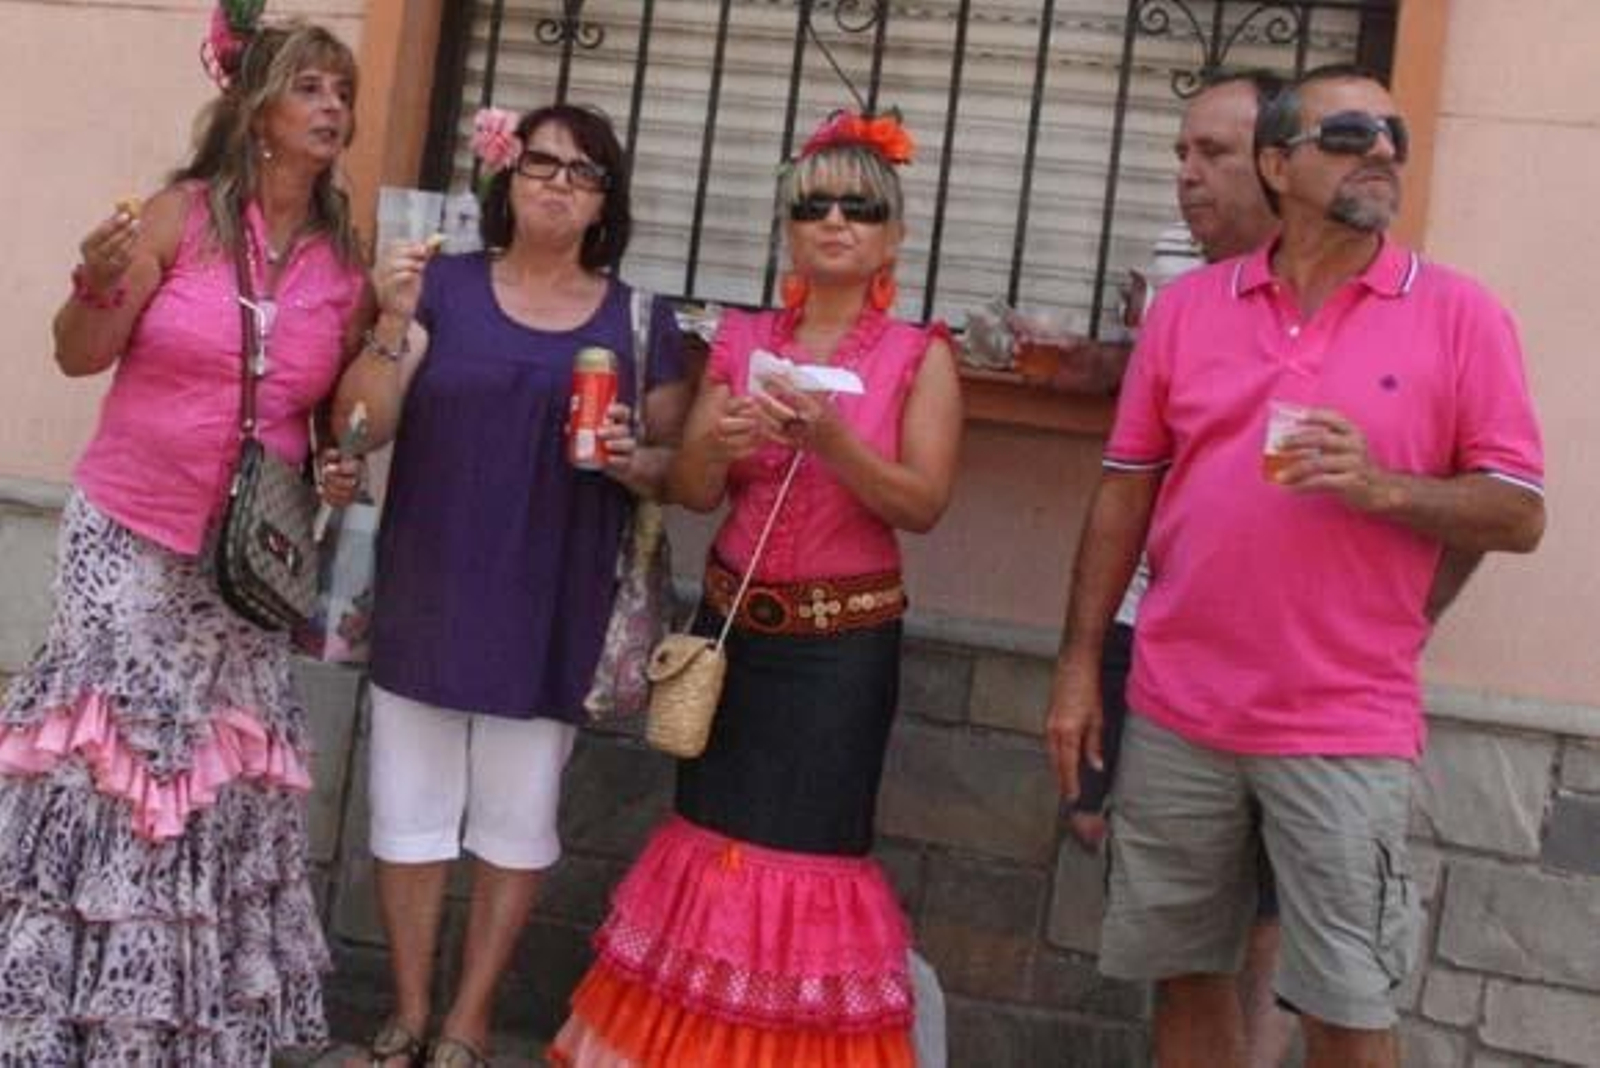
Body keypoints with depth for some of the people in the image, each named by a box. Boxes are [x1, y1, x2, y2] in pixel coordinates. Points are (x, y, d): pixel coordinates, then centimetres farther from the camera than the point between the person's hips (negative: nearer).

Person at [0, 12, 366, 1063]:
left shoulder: (344, 261, 3)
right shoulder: (181, 214, -6)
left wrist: (339, 468, -4)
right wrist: (98, 284, -25)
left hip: (253, 550, 3)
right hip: (129, 537, -3)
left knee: (224, 768, 5)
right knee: (109, 750, -1)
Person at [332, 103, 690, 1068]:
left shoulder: (642, 320, 4)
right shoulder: (444, 285, 2)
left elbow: (680, 466, 9)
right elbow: (361, 427, -3)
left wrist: (633, 461, -13)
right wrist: (393, 325, -18)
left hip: (550, 615, 0)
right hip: (428, 598, 0)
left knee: (517, 819, 7)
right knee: (412, 807, 7)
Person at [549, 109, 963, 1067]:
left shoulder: (920, 356, -4)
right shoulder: (742, 339, 6)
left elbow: (924, 504, -12)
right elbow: (693, 492, 3)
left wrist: (831, 439, -26)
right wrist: (717, 442, -19)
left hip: (845, 640, -3)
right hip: (733, 621, 3)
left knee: (810, 841, -1)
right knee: (717, 828, 8)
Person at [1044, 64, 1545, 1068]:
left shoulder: (1460, 314, -2)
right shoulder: (1187, 305, 5)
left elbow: (1519, 513, -2)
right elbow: (1125, 493, 8)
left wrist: (1382, 488, -19)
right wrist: (1079, 663, 5)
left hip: (1348, 729, -2)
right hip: (1178, 715, 3)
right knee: (1187, 977, 14)